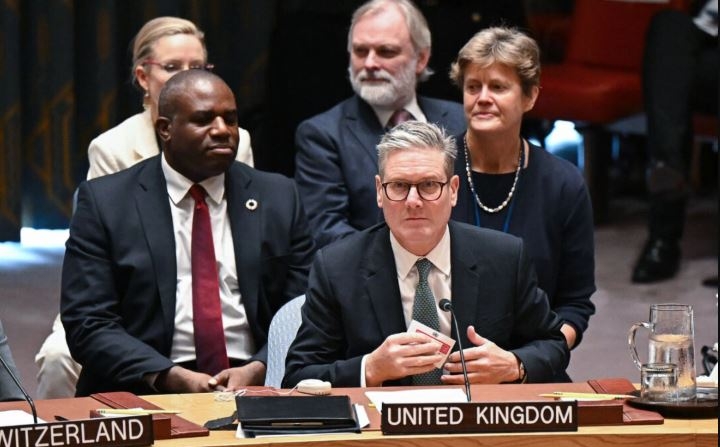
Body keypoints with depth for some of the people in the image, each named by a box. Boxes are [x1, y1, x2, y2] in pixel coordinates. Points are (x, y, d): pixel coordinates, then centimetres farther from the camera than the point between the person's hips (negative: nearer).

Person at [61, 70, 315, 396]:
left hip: (254, 384, 2)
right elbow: (88, 323, -2)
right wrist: (172, 377, -16)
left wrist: (257, 370, -11)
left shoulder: (279, 198, 13)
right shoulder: (104, 202, 4)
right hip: (145, 393, -1)